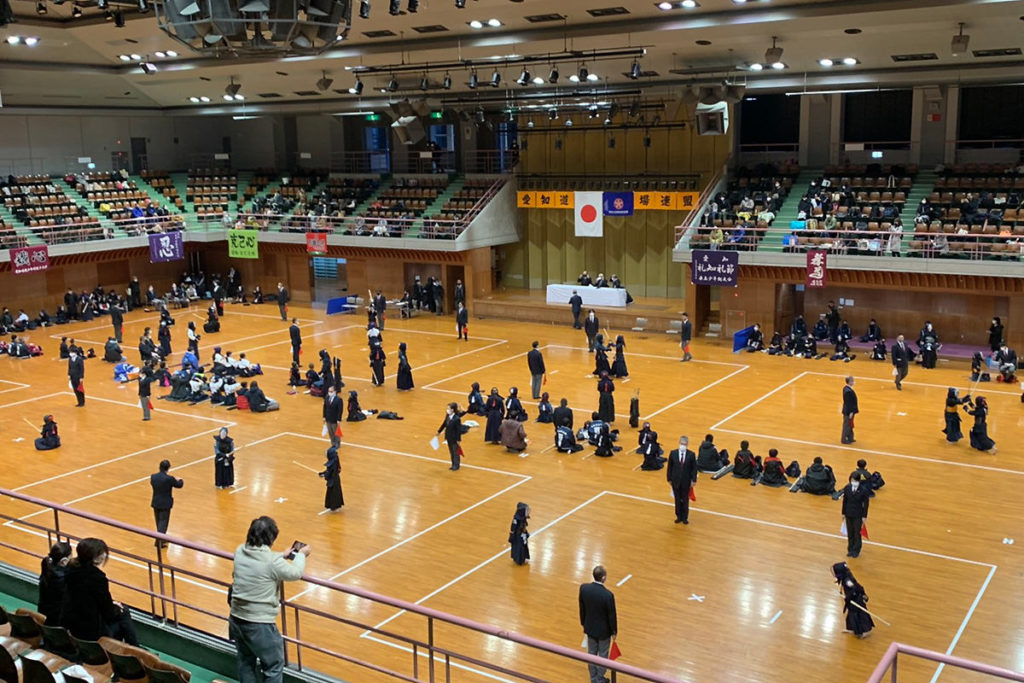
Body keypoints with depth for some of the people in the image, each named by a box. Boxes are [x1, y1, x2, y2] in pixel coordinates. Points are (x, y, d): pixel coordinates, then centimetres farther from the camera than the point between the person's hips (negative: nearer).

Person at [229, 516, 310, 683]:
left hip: (236, 619, 7)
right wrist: (301, 555, 12)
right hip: (259, 624, -7)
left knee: (246, 663, 22)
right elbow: (296, 573, -5)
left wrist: (283, 556, 24)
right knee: (274, 667, 9)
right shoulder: (273, 562, -22)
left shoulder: (240, 551, -3)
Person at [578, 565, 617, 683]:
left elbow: (582, 608, -2)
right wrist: (614, 631, -2)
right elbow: (612, 615, -19)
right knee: (603, 656, 17)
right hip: (604, 630, -4)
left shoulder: (584, 588, -17)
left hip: (590, 628, 5)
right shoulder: (608, 595, -32)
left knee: (592, 653, 22)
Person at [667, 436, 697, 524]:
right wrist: (669, 479, 1)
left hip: (686, 481, -1)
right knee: (677, 500, 11)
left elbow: (694, 468, -4)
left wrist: (694, 480, -7)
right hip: (676, 480, 1)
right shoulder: (673, 453, -5)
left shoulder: (691, 454, -9)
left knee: (685, 500, 10)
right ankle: (679, 516, 24)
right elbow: (670, 467, 1)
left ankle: (685, 518, 22)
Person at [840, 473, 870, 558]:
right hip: (848, 514, 3)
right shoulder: (847, 488, -7)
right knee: (850, 533, 13)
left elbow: (865, 504, -9)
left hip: (858, 515, -3)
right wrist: (843, 513, 7)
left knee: (857, 533, 7)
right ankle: (850, 550, 27)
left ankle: (856, 550, 22)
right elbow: (844, 501, 2)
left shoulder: (864, 490, -17)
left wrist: (864, 516, -7)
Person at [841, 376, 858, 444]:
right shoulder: (848, 391, -27)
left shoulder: (846, 388, 5)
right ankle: (845, 439, 13)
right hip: (848, 411, -10)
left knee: (850, 425, 20)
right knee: (847, 425, 2)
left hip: (848, 411, 10)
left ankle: (850, 438, 32)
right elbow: (848, 403, -26)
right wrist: (851, 412, -22)